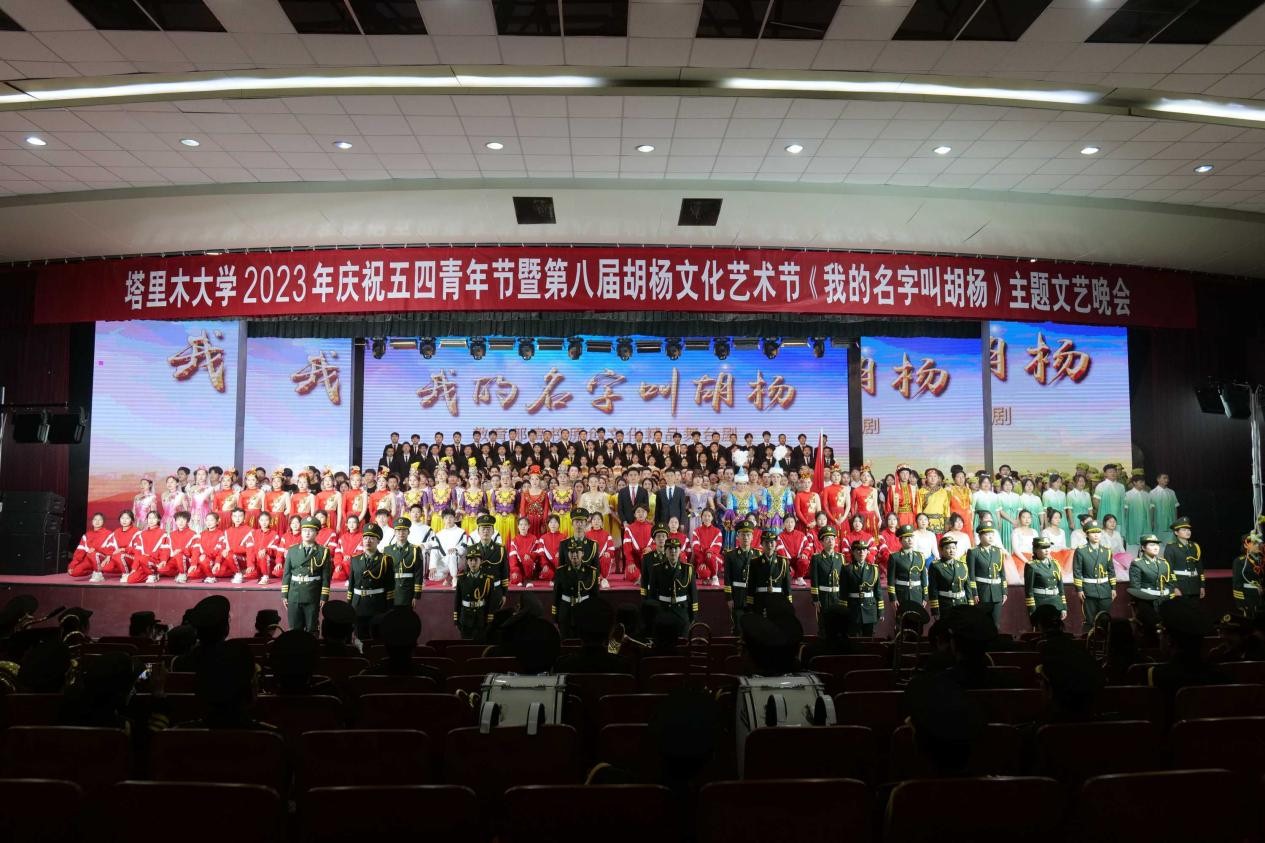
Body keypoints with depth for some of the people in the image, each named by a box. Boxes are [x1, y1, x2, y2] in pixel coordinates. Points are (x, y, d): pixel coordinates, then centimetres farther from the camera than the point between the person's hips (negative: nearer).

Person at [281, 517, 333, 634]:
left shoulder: (323, 552, 0)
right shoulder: (292, 550, 8)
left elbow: (326, 577, -3)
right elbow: (286, 574, 8)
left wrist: (324, 597, -8)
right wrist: (284, 595, 3)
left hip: (313, 598, -2)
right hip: (293, 597, 2)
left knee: (311, 630, 3)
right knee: (294, 629, 6)